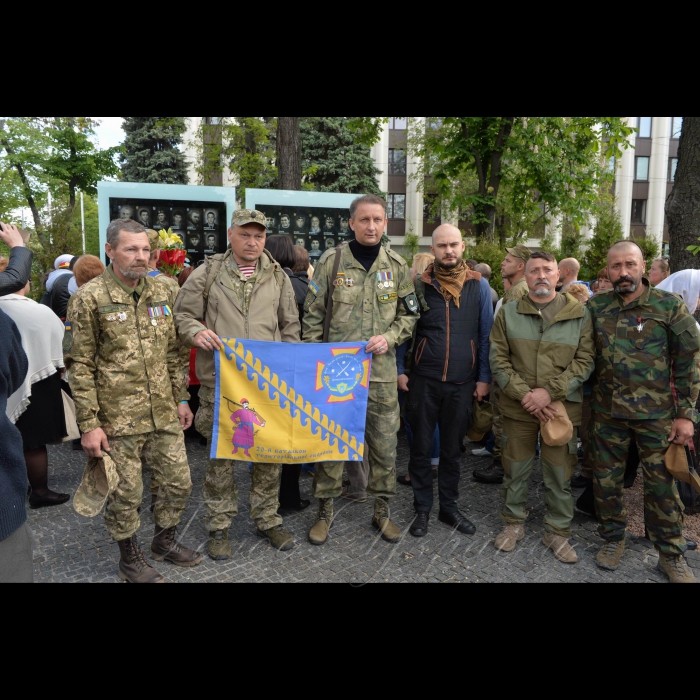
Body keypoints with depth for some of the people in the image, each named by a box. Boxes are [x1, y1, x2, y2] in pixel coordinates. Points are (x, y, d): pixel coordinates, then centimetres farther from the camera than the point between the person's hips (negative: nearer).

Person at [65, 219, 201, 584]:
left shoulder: (162, 291, 6)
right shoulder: (89, 298, -9)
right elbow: (79, 365, -8)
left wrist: (181, 398, 12)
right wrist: (89, 424, -11)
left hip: (165, 412, 5)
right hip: (119, 417, -5)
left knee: (178, 481, 13)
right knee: (125, 492, 8)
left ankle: (165, 541, 38)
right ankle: (130, 558, 32)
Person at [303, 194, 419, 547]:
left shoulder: (396, 266, 6)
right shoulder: (332, 261, -1)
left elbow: (409, 314, 11)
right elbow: (313, 315, 2)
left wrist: (389, 337, -7)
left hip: (381, 370, 2)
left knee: (384, 443, 10)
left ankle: (382, 510, 28)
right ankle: (325, 510, 23)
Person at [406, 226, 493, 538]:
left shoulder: (479, 285, 1)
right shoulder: (419, 285, 0)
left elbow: (486, 335, 3)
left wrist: (484, 377, 0)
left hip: (462, 382, 0)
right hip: (424, 380, 0)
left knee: (453, 448, 13)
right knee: (421, 447, 8)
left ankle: (449, 507, 29)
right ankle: (422, 508, 24)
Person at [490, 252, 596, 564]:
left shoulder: (579, 315, 1)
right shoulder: (508, 313, 2)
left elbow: (585, 361, -4)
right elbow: (498, 360, -1)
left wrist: (549, 392, -15)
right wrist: (525, 395, -12)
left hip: (563, 407, 0)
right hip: (518, 407, 1)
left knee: (560, 474, 8)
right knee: (515, 470, 11)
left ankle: (558, 532, 27)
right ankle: (514, 524, 31)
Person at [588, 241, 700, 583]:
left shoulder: (670, 306, -5)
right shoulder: (595, 307, 2)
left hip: (656, 414, -2)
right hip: (607, 412, 3)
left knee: (661, 484, 7)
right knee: (606, 479, 11)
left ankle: (671, 555, 25)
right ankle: (613, 539, 32)